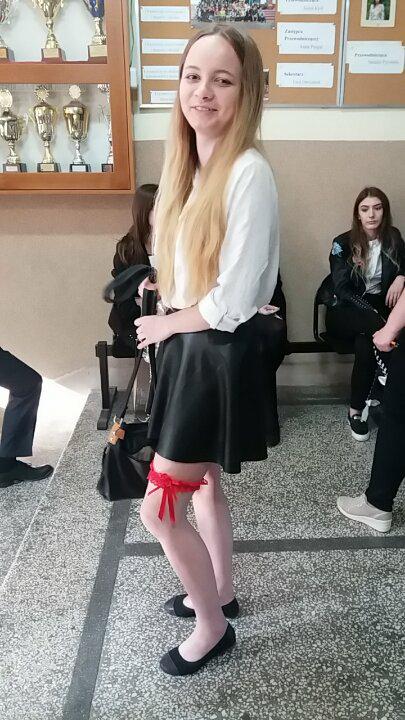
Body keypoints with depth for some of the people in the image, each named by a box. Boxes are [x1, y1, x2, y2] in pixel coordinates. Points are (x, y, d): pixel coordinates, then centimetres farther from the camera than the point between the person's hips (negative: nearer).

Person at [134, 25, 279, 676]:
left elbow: (232, 303, -22)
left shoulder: (249, 173, -20)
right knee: (202, 481, 22)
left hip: (220, 357, -8)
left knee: (159, 509, 0)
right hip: (188, 347, 8)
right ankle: (219, 592, 46)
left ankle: (212, 627, 27)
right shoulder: (189, 166, 5)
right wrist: (164, 291, -3)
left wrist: (163, 325, -7)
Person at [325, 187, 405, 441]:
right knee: (373, 324, -38)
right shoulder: (343, 244, -5)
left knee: (365, 343, -33)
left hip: (380, 307, 2)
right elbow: (342, 290, -14)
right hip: (346, 313, -2)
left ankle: (357, 410, -23)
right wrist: (373, 314, -28)